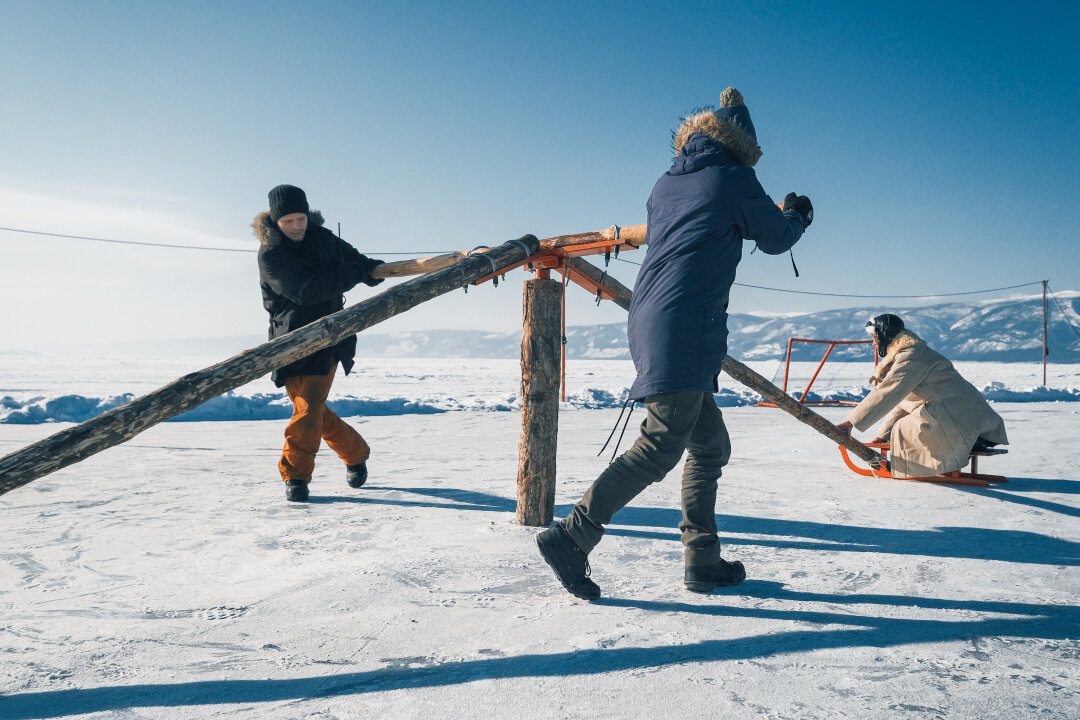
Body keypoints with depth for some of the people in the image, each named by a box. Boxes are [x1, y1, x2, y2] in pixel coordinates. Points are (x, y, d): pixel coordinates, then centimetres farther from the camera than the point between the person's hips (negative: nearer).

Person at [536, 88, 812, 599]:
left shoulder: (665, 184, 21)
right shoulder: (733, 179, 2)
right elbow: (776, 239, 14)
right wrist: (798, 215, 36)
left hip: (649, 323, 9)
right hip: (685, 331, -9)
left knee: (710, 444, 14)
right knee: (662, 445, -11)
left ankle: (703, 561, 16)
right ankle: (571, 536, -13)